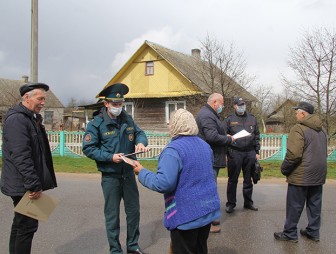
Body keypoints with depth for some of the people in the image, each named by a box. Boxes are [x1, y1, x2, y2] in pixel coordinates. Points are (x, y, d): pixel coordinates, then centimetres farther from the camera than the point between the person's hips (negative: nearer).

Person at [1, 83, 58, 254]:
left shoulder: (32, 118, 15)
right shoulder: (16, 119, -17)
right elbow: (21, 156, -24)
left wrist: (36, 184, 19)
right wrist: (34, 185, -23)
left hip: (26, 185, 10)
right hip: (22, 185, -10)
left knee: (20, 224, 18)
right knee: (28, 225, -4)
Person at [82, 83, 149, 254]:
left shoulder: (127, 119, 1)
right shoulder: (97, 123, -13)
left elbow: (139, 132, 8)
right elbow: (88, 148, -13)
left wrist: (141, 142, -16)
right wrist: (110, 157, -22)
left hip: (129, 173, 5)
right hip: (110, 176, -5)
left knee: (134, 210, 16)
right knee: (112, 215, 7)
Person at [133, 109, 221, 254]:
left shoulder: (173, 150, -21)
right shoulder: (205, 145, 7)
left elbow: (163, 183, -28)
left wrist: (141, 172, -13)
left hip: (186, 215, -7)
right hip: (208, 209, 8)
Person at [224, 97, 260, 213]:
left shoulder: (252, 119, 12)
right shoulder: (229, 119, 2)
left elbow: (257, 136, 13)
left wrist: (257, 152, 8)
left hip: (250, 153, 3)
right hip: (235, 153, -3)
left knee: (248, 179, 13)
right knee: (233, 180, 3)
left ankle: (248, 202, 26)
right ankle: (231, 203, 14)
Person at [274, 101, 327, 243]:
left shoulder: (299, 128, -17)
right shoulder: (322, 129, 12)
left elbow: (294, 154, -24)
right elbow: (324, 153, 18)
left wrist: (284, 169, -10)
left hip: (301, 176, -8)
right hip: (318, 175, 8)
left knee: (294, 206, 3)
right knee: (315, 204, 16)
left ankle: (290, 234, 12)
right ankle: (313, 232, 25)